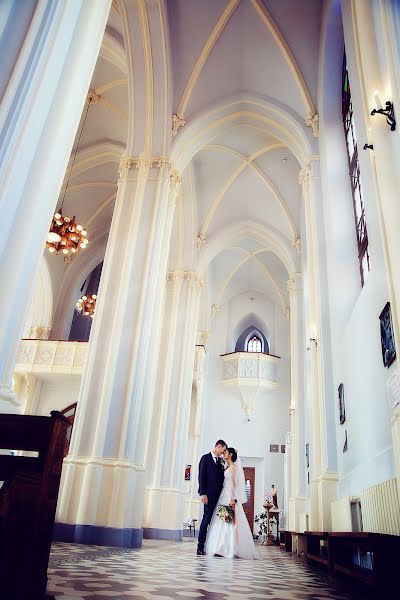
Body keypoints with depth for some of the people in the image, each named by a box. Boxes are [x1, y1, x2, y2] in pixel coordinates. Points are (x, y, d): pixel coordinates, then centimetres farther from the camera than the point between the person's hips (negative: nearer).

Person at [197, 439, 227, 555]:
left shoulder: (220, 461, 17)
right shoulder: (206, 458, 0)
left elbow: (221, 477, 16)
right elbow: (201, 476, -6)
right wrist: (202, 493, -13)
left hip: (219, 494, 6)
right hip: (209, 494, -6)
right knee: (207, 518, -6)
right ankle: (200, 546, 2)